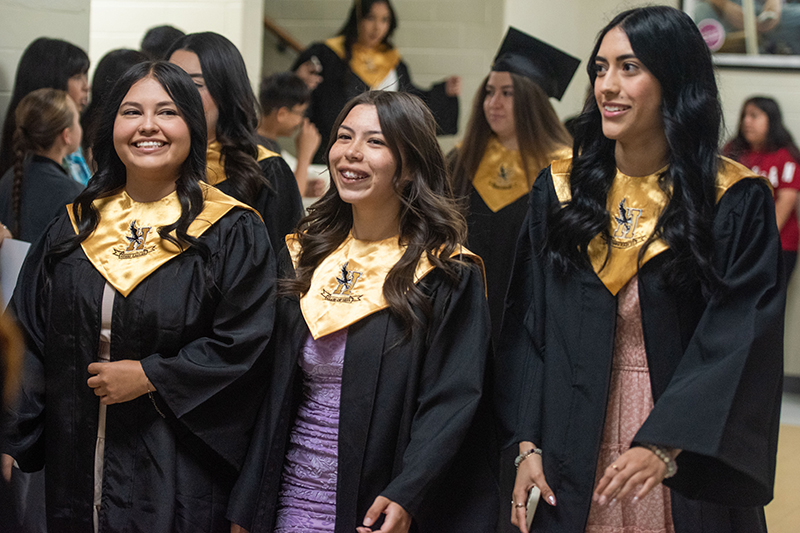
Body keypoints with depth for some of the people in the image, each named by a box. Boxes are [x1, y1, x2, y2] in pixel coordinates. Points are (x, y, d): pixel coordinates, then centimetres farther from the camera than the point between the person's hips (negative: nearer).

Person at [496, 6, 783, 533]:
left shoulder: (736, 202, -6)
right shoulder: (560, 188, 4)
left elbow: (739, 338, -12)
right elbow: (527, 324, 4)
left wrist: (664, 445, -22)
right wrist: (527, 444, -5)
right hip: (576, 460, 3)